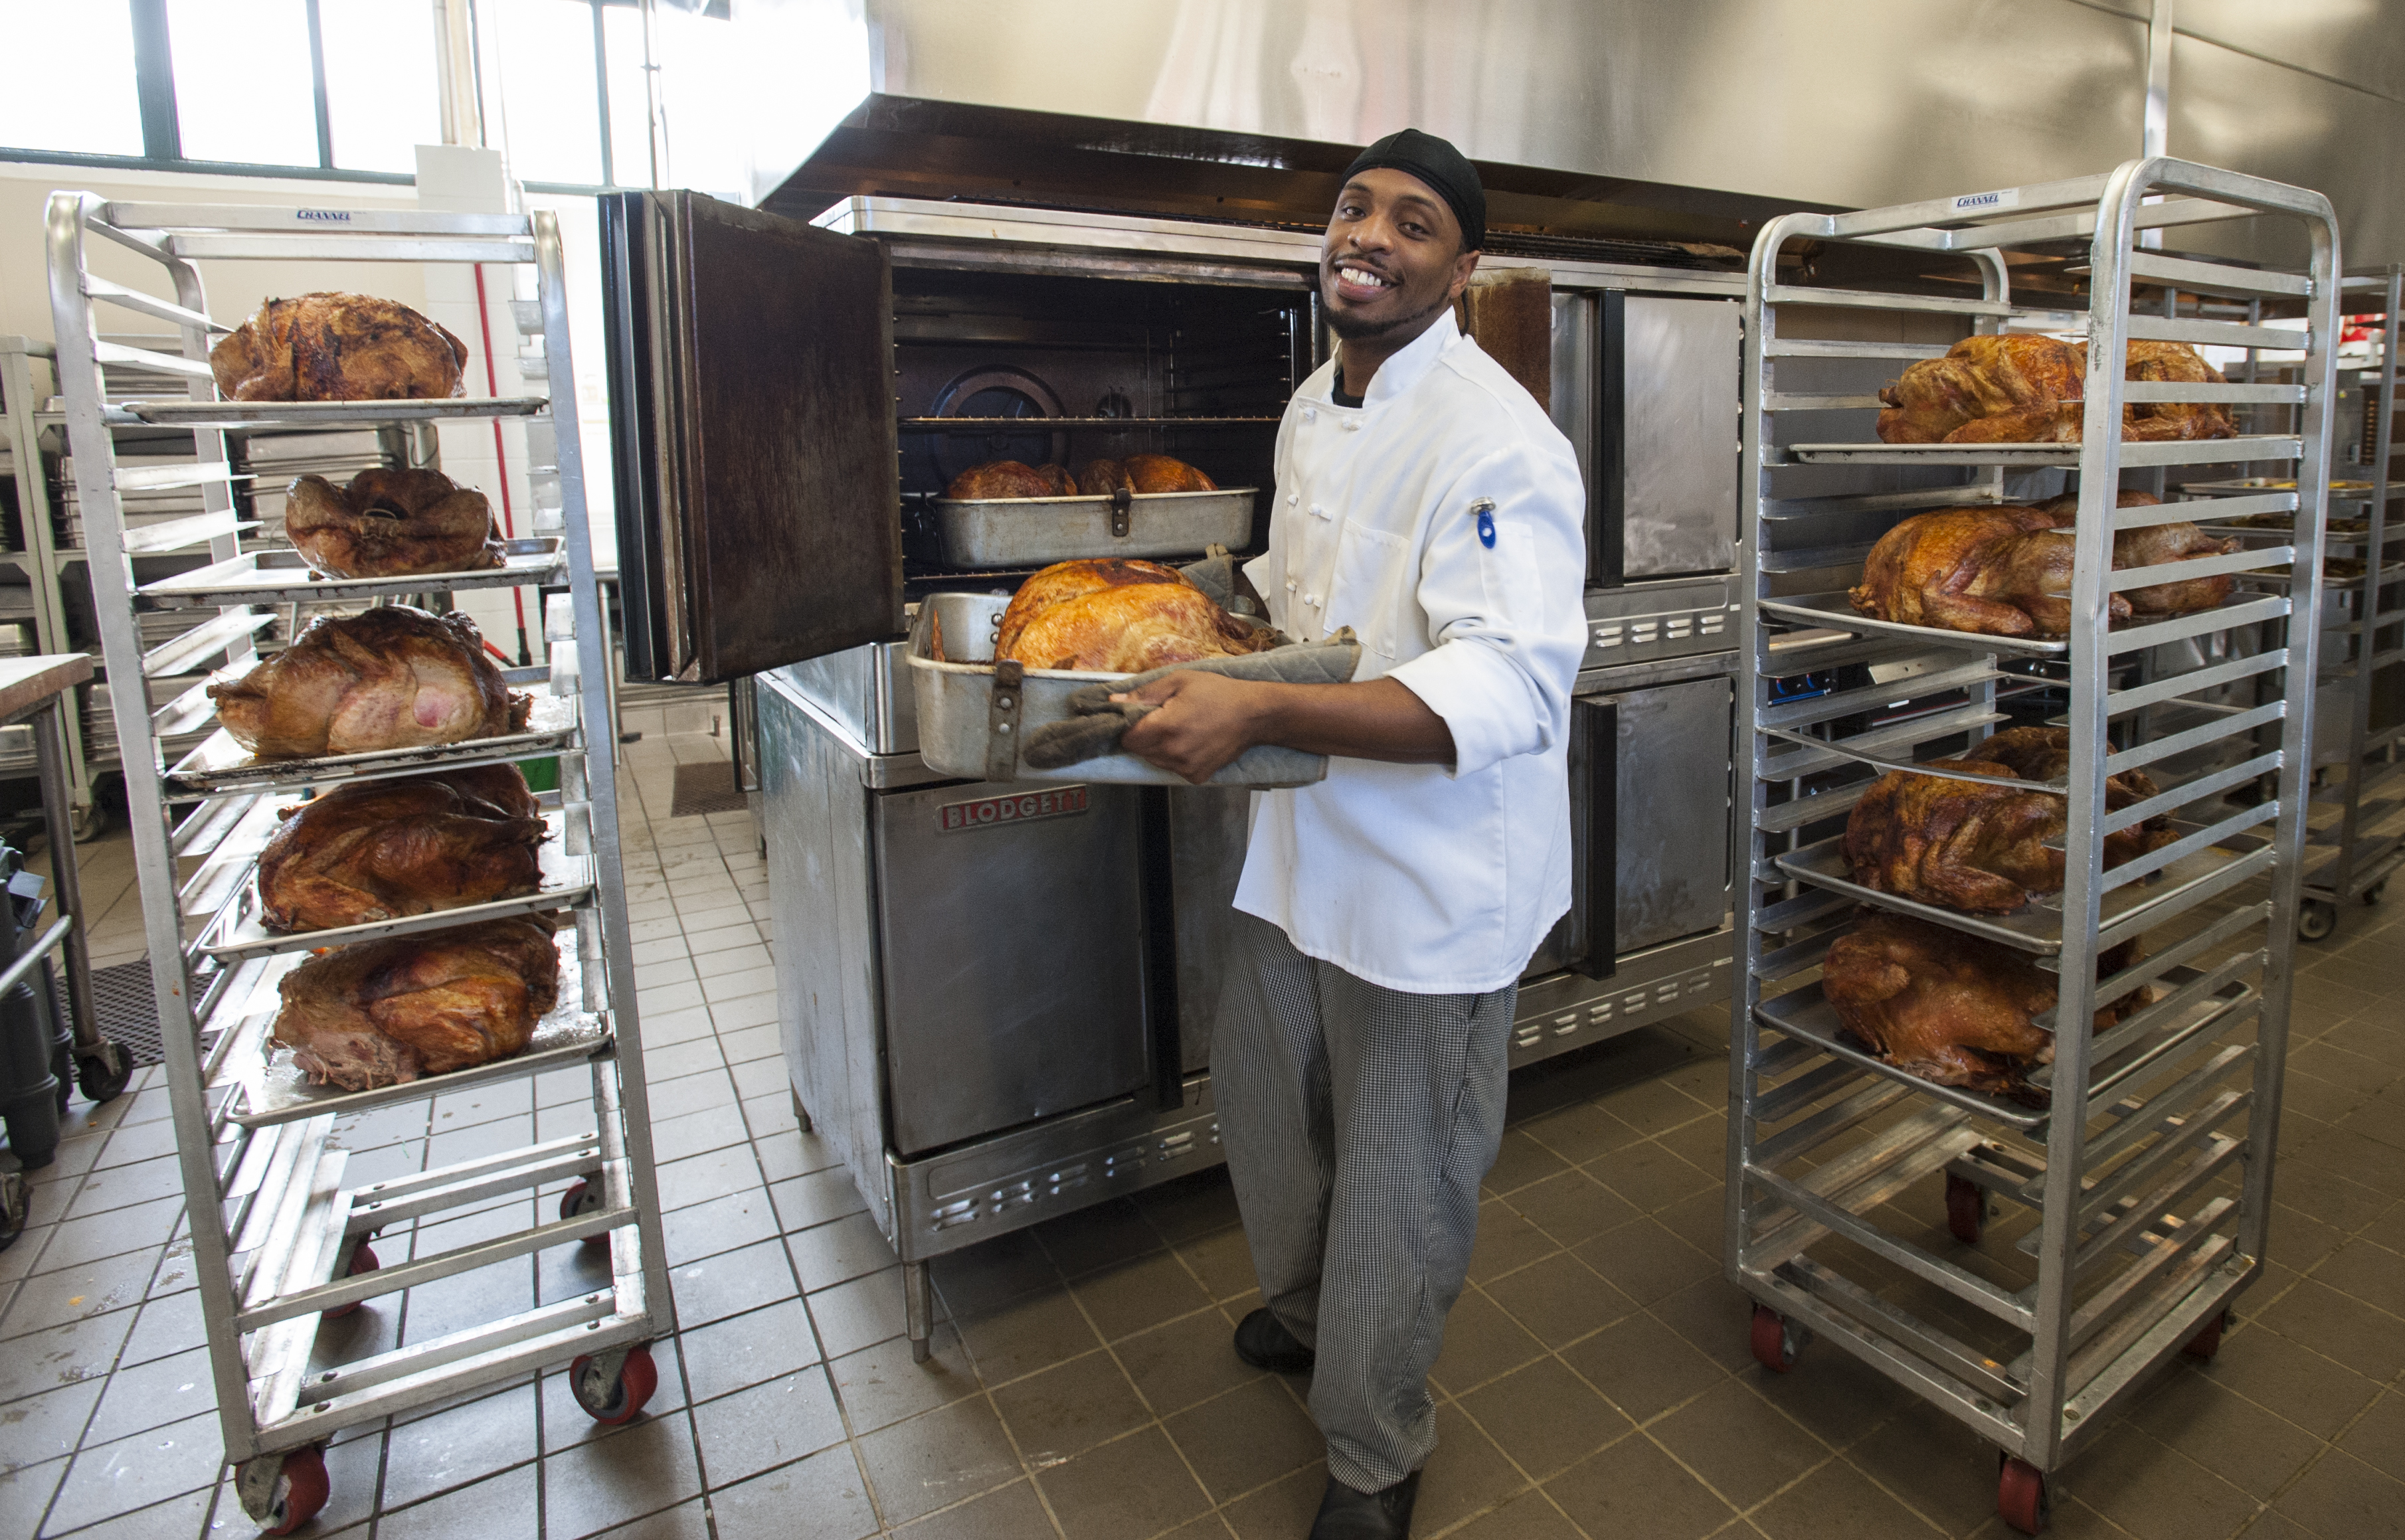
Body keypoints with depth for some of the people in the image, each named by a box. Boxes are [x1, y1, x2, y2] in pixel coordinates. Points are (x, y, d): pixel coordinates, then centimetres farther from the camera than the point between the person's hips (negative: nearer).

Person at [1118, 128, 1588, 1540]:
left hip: (1436, 877, -8)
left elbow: (1510, 689, -33)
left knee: (1401, 1182, 8)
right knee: (1266, 1099, 25)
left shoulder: (1495, 441, -21)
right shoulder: (1314, 408, 9)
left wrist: (1260, 712, -42)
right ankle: (1309, 1309, 57)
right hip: (1306, 842, 9)